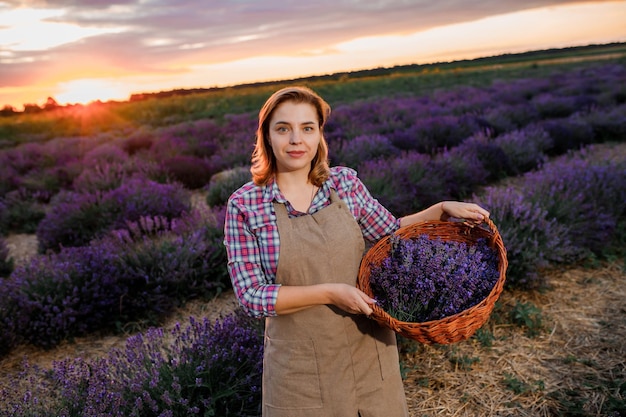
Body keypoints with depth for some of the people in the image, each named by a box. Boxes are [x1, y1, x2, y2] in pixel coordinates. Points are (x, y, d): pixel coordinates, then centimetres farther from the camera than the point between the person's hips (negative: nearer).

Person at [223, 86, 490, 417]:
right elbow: (251, 296, -15)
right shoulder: (244, 205, -12)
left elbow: (391, 233, 10)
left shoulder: (345, 182, -4)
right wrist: (330, 293, -22)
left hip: (369, 351, 3)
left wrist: (442, 210, -2)